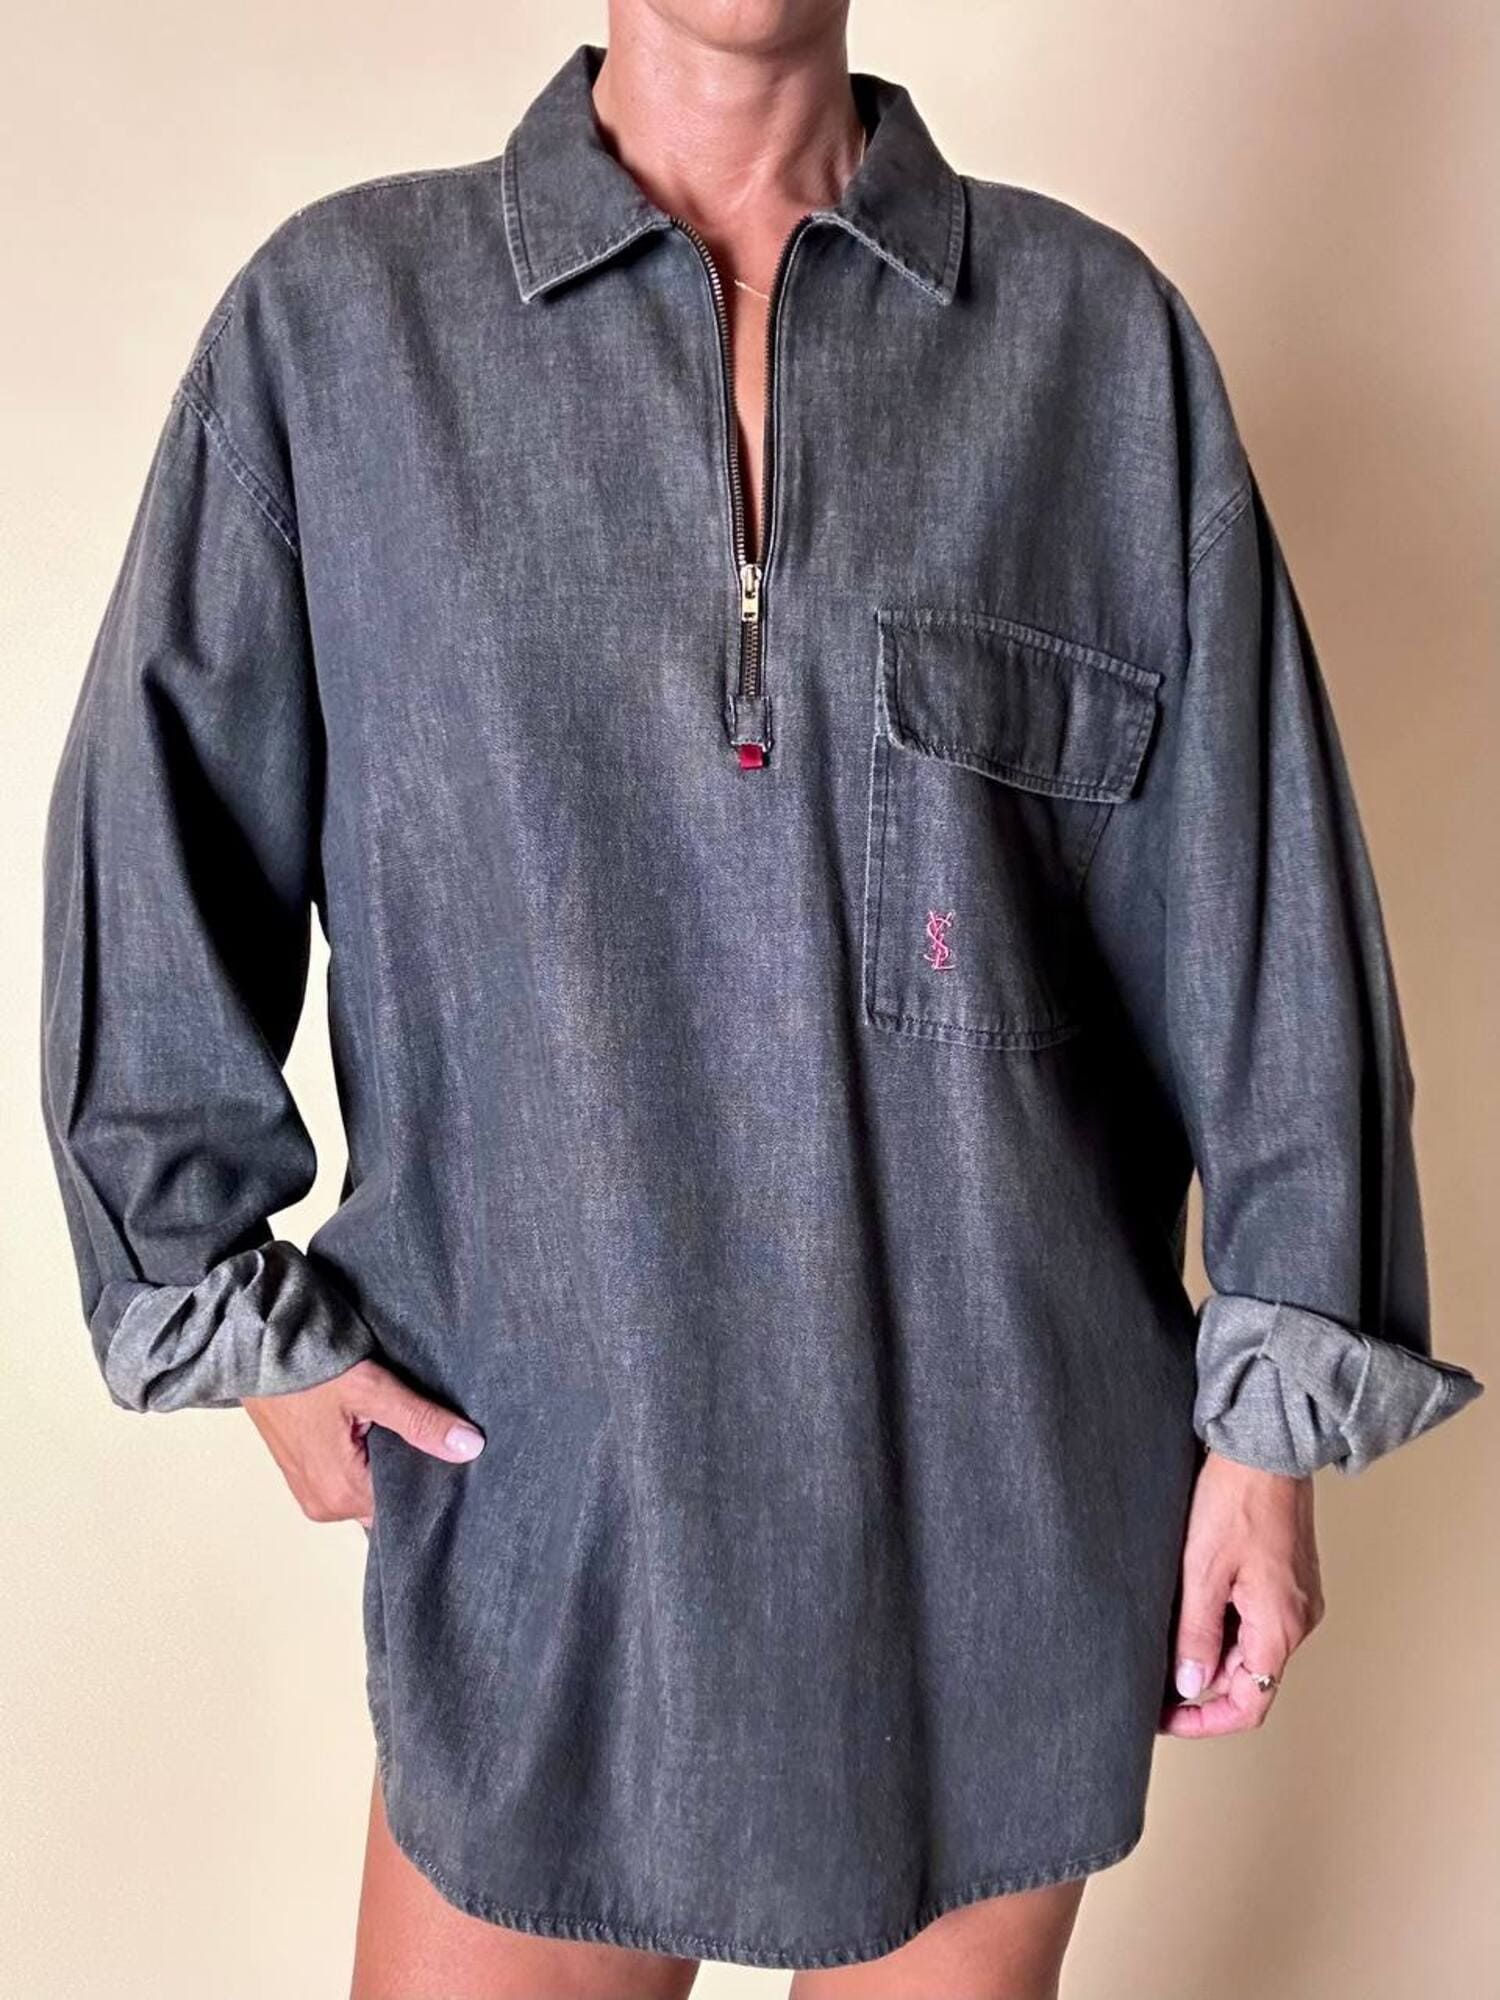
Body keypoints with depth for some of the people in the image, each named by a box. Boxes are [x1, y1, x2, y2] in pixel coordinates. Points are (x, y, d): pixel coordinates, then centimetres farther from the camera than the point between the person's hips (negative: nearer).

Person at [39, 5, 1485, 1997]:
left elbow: (1258, 896, 0)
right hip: (546, 1490, 0)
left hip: (1021, 1493, 1)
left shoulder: (1101, 334, 0)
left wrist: (1277, 1416, -1)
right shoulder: (336, 316, -1)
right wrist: (233, 1311, 4)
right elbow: (160, 841, 4)